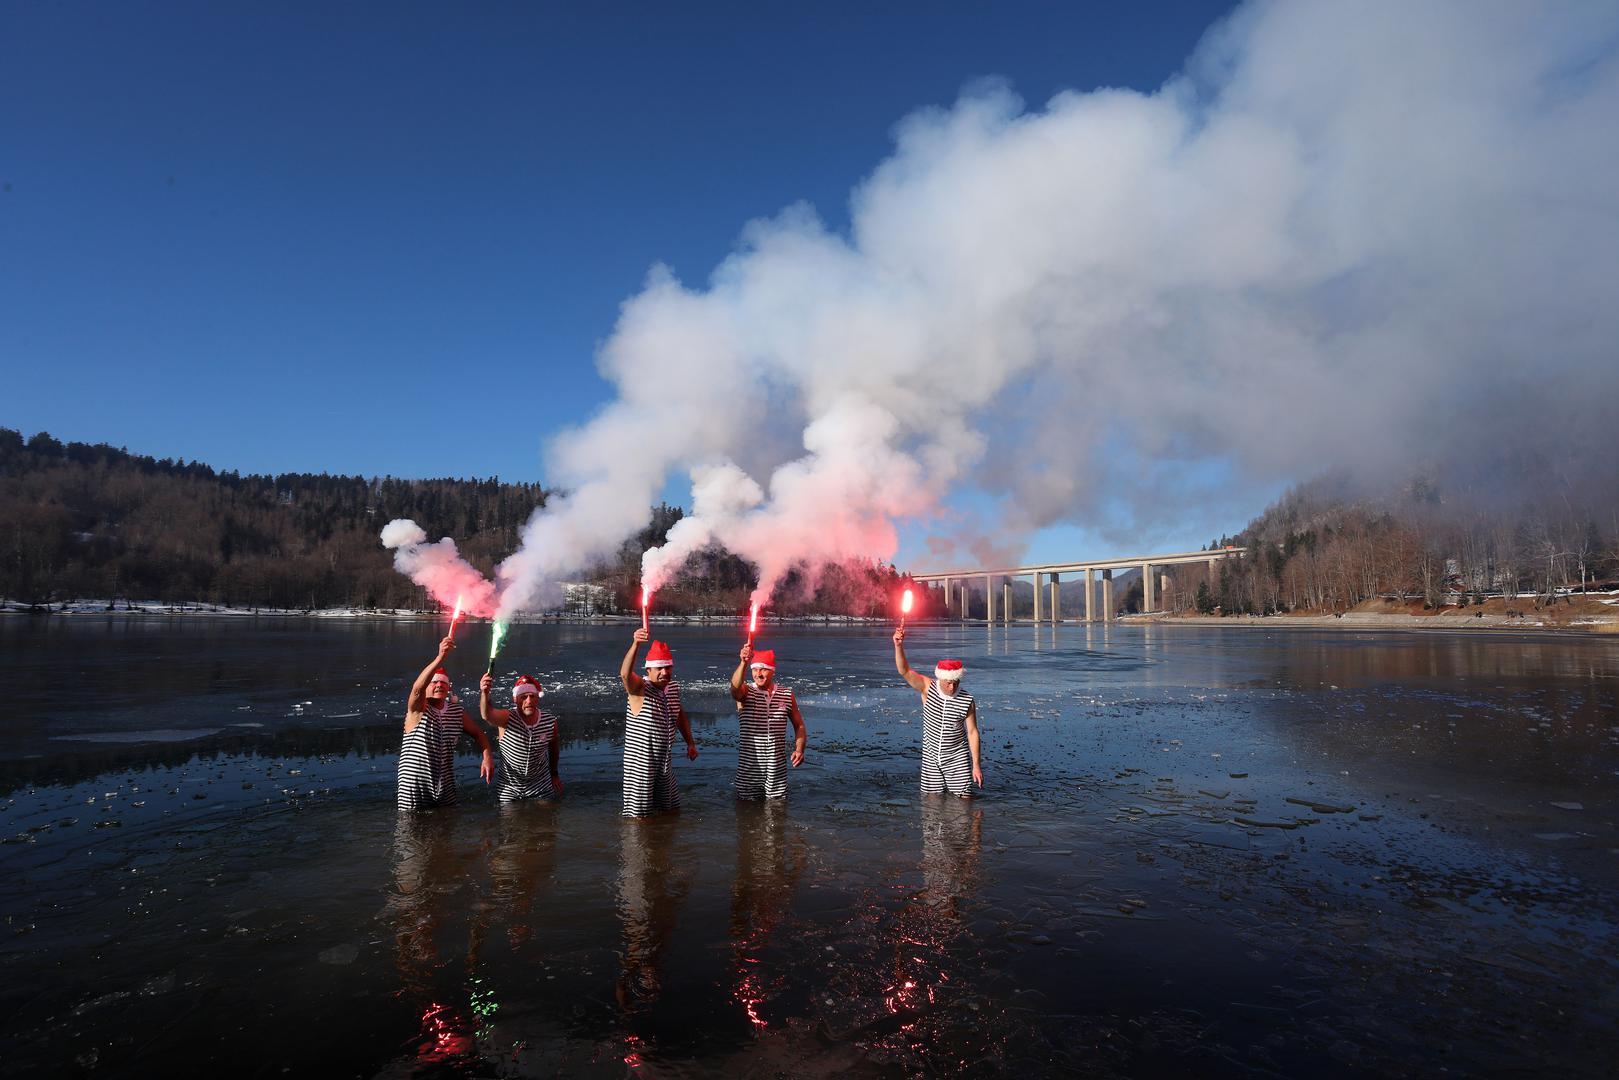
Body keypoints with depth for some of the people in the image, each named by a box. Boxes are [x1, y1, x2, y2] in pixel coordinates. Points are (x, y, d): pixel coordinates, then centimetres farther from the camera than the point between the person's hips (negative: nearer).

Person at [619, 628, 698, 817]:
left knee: (670, 809, 19)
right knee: (638, 815, 2)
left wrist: (690, 742, 16)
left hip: (664, 760, 7)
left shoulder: (673, 688, 4)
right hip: (640, 762, -7)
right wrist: (636, 644, -53)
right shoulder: (640, 688, -16)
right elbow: (625, 673, -39)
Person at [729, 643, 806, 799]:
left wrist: (799, 749, -5)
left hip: (777, 768, 2)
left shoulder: (787, 695, 4)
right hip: (748, 768, -1)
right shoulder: (746, 692, -4)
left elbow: (798, 725, 12)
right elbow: (735, 686, -29)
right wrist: (744, 663, -47)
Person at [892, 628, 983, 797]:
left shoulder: (967, 701, -14)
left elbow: (972, 732, -8)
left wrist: (976, 766, -8)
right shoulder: (928, 688, -13)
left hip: (957, 758, -1)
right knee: (932, 797, 8)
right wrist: (899, 646, -43)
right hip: (931, 757, 1)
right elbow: (904, 671, -25)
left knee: (964, 797, 0)